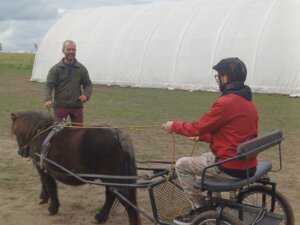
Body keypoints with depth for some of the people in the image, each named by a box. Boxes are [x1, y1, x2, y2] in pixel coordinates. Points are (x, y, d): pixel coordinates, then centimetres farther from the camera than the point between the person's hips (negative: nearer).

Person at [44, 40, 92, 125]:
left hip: (77, 106, 3)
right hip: (60, 105, -2)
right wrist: (48, 99, -22)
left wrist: (86, 95, -6)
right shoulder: (55, 69, 0)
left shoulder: (81, 68, 9)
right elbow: (48, 85, -4)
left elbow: (88, 84, 15)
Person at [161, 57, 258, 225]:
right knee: (205, 156, 31)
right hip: (247, 164, 9)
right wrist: (203, 136, 22)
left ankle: (199, 210, 12)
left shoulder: (226, 102, -20)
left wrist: (174, 126, 5)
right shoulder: (247, 101, 9)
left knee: (182, 165, 4)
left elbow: (198, 127, -12)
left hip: (231, 168, -9)